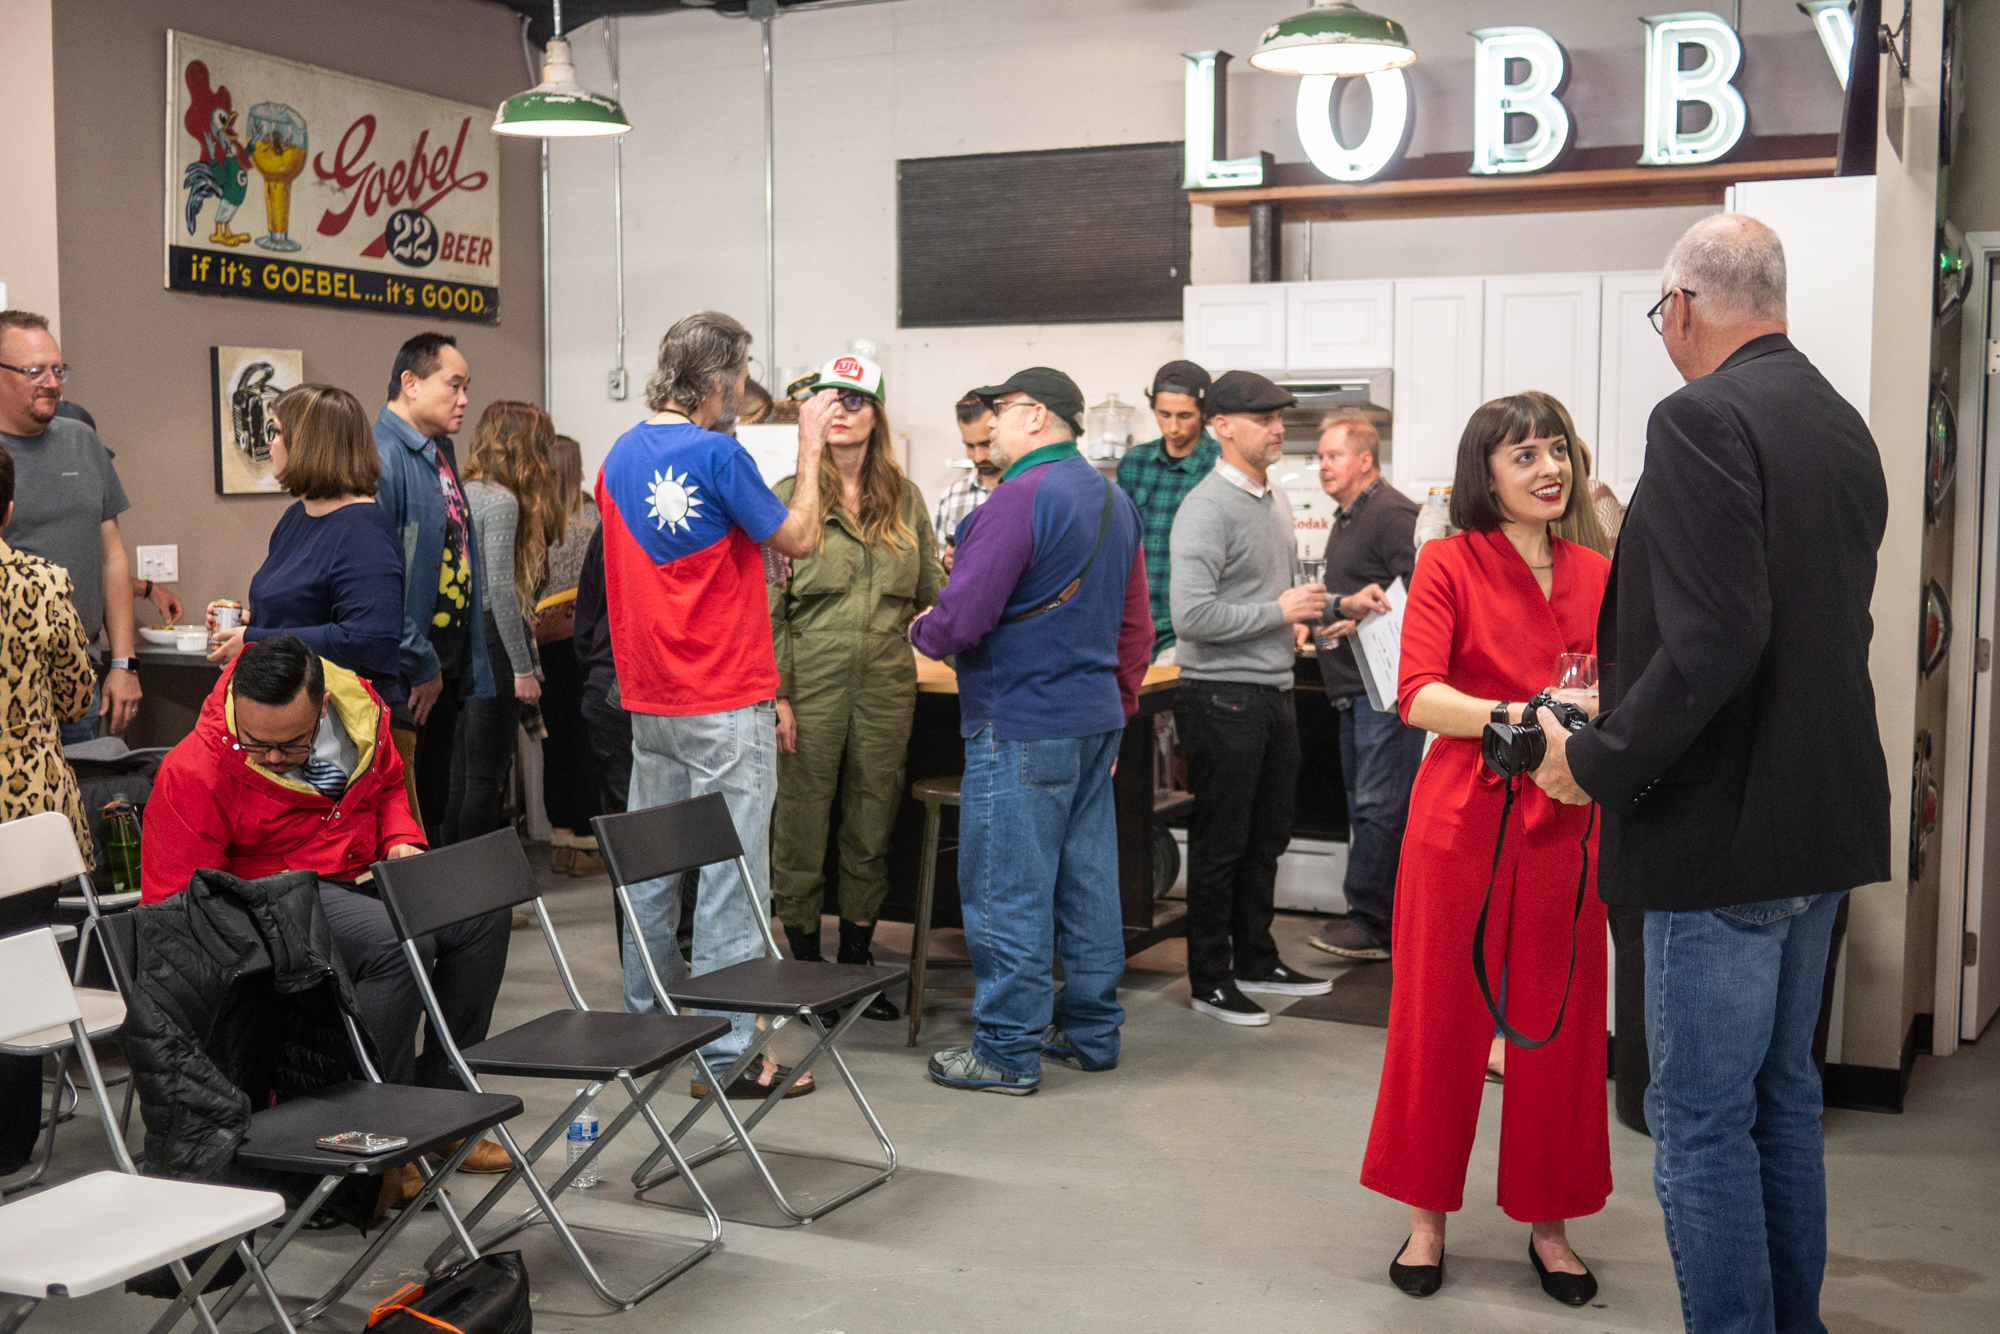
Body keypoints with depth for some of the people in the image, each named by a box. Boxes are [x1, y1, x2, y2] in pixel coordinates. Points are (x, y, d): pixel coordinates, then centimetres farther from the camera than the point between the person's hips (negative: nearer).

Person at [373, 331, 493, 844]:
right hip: (403, 681, -9)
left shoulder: (440, 452, 15)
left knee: (434, 810, 16)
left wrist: (467, 664, 15)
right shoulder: (381, 457, -16)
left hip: (443, 668, 9)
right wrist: (420, 665, -17)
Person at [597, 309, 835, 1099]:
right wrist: (809, 448, 2)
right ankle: (728, 1051, 0)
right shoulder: (717, 455, -15)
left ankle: (647, 1023, 28)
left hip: (648, 700, 8)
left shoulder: (622, 455, 9)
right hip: (726, 706, -8)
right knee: (731, 872, -3)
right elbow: (798, 539, -7)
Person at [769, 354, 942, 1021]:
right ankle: (805, 960, 16)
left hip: (885, 688, 3)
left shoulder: (905, 499, 10)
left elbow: (930, 592, 12)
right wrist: (776, 694, -11)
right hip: (811, 687, -3)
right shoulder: (790, 497, -1)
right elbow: (768, 607, -4)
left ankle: (857, 957, 24)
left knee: (872, 828, 11)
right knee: (802, 827, 3)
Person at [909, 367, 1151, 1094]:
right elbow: (1135, 626, 18)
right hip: (1095, 719, 9)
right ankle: (1091, 1030, 23)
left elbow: (962, 617, -20)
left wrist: (921, 630, 1)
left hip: (1021, 726, -9)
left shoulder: (1021, 497, -16)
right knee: (1088, 879, 14)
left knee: (1008, 889, -1)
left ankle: (1008, 1050, 5)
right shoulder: (1114, 499, 13)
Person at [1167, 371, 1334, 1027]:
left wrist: (1306, 611, 8)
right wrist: (1278, 612, -18)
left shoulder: (1277, 501, 13)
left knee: (1266, 838, 17)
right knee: (1222, 844, 1)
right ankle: (1209, 981, 11)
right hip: (1223, 696, -9)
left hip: (1273, 691, 9)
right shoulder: (1207, 508, -16)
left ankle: (1256, 961, 30)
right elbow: (1192, 615, -25)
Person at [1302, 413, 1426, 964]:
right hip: (1354, 688, 11)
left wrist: (1356, 613, -19)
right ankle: (1384, 919, 20)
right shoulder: (1347, 520, 21)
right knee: (1365, 805, 13)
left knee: (1378, 806, -8)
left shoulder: (1392, 514, -12)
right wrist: (1336, 608, 9)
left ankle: (1371, 922, -4)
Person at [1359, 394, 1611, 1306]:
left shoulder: (1598, 577, 8)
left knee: (1560, 1025, 8)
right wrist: (1516, 717, -29)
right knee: (1441, 1017, 6)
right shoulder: (1448, 564, -3)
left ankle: (1548, 1222, 24)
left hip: (1565, 822, 3)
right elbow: (1417, 697, -14)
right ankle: (1427, 1217, 21)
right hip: (1462, 816, -3)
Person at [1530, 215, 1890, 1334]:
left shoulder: (1705, 419, -17)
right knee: (1785, 1095, 20)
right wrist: (1622, 702, 21)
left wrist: (1599, 763, -15)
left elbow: (1713, 641, -27)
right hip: (1826, 816, 9)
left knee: (1702, 1117, 1)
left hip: (1724, 823, -9)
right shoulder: (1845, 427, 10)